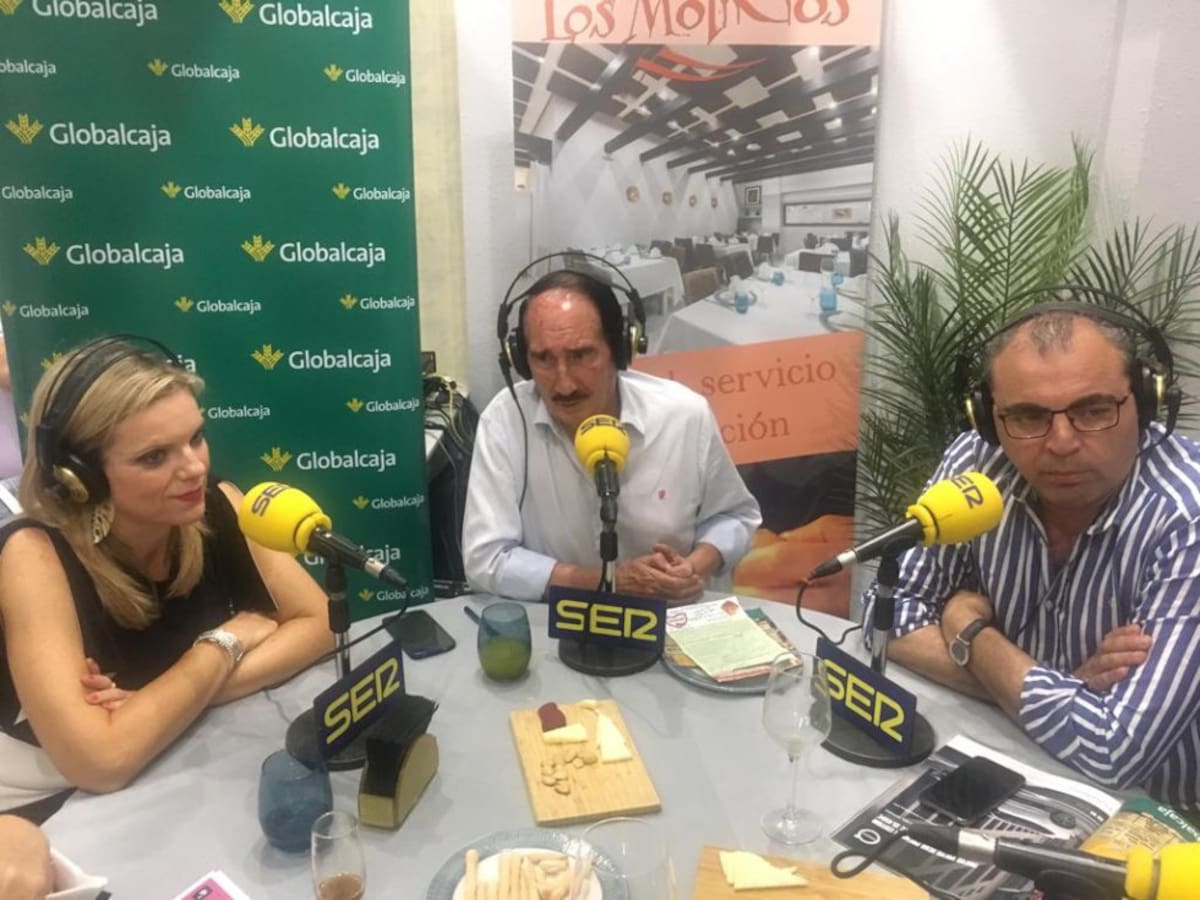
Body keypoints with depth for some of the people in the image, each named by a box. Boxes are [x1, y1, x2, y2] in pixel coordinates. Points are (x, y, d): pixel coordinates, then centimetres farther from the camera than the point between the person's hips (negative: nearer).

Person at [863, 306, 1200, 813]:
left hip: (1145, 816, -3)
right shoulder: (978, 462, -10)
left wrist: (969, 630, -14)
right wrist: (1054, 692, -17)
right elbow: (890, 614, -7)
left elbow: (1114, 752, -26)